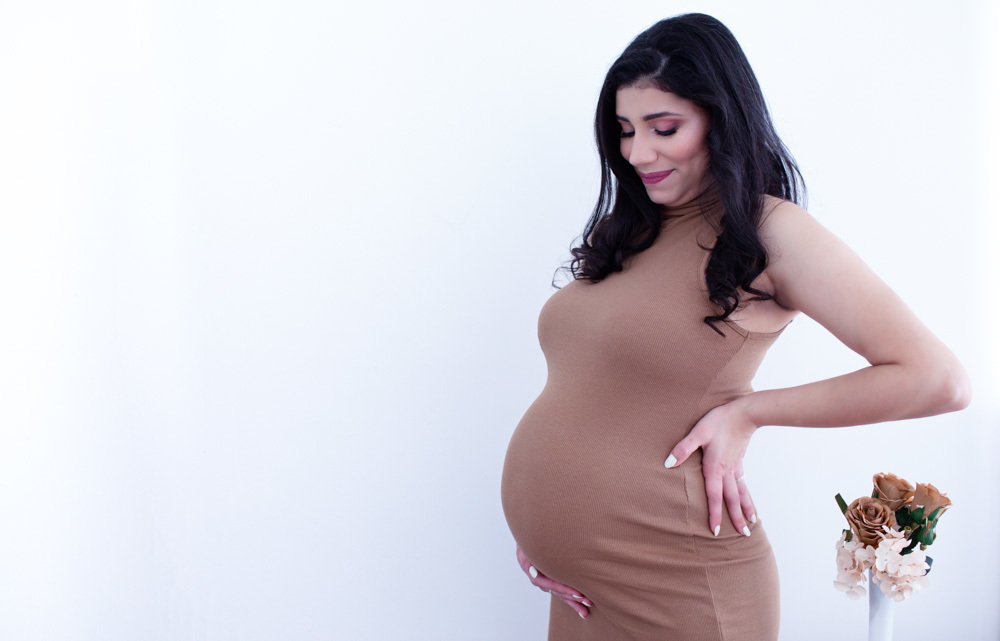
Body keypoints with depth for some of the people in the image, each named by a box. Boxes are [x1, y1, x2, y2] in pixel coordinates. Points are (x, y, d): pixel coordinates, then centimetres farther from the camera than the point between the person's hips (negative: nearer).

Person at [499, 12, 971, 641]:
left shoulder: (768, 233, -11)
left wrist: (747, 411, -13)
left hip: (671, 589, -6)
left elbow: (938, 379, -17)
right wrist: (534, 529, 0)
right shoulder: (621, 234, 9)